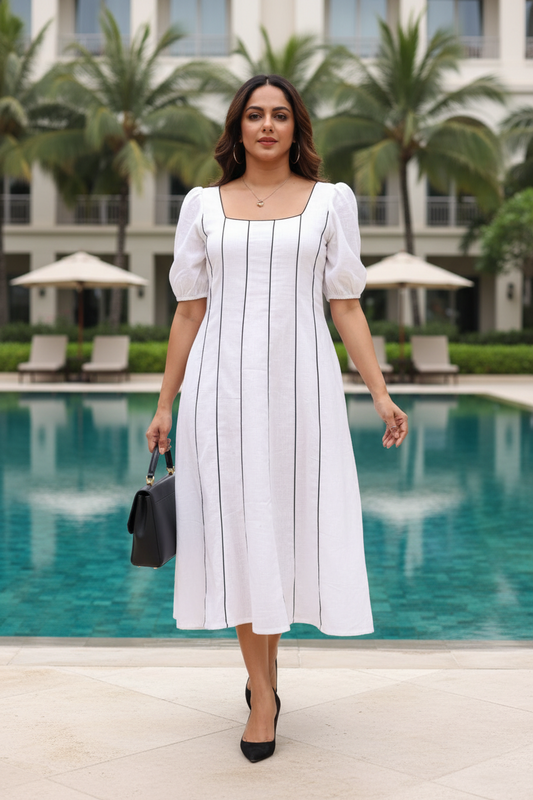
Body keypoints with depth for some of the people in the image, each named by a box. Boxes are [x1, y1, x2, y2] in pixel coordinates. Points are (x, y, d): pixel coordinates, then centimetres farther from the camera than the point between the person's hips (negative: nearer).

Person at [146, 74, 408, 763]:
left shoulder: (331, 201, 8)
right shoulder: (203, 205, 9)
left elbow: (346, 306, 6)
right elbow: (188, 312, 10)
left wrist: (380, 393, -1)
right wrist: (165, 405, 7)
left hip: (301, 378, 0)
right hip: (223, 381, 0)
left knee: (291, 524, 4)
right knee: (240, 529, 0)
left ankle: (264, 660, 30)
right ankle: (262, 694, 11)